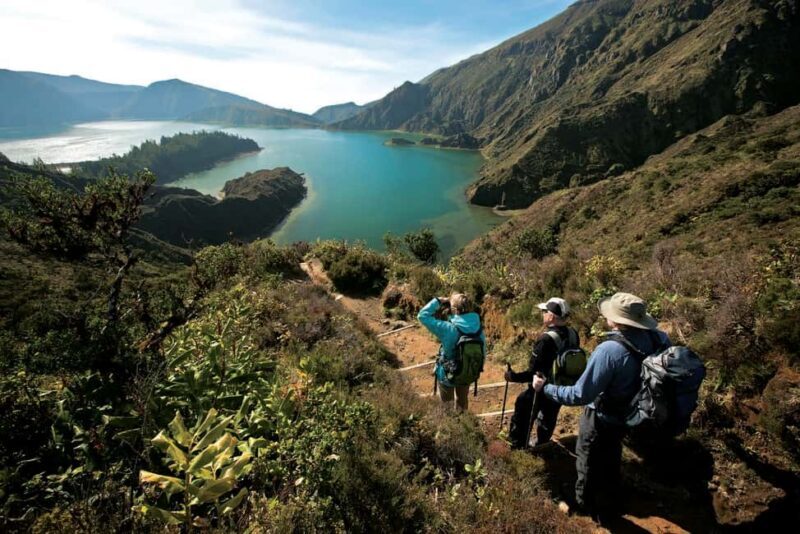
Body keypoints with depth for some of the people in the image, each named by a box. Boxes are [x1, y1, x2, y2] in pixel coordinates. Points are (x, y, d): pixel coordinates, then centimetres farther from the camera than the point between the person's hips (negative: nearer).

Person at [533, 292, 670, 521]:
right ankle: (608, 508, 54)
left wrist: (545, 387, -25)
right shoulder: (656, 338, -19)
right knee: (611, 463, 32)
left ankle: (584, 508, 44)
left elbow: (580, 395, -35)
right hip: (627, 416, 7)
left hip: (601, 419, -7)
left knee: (589, 466, 21)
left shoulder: (609, 350, -38)